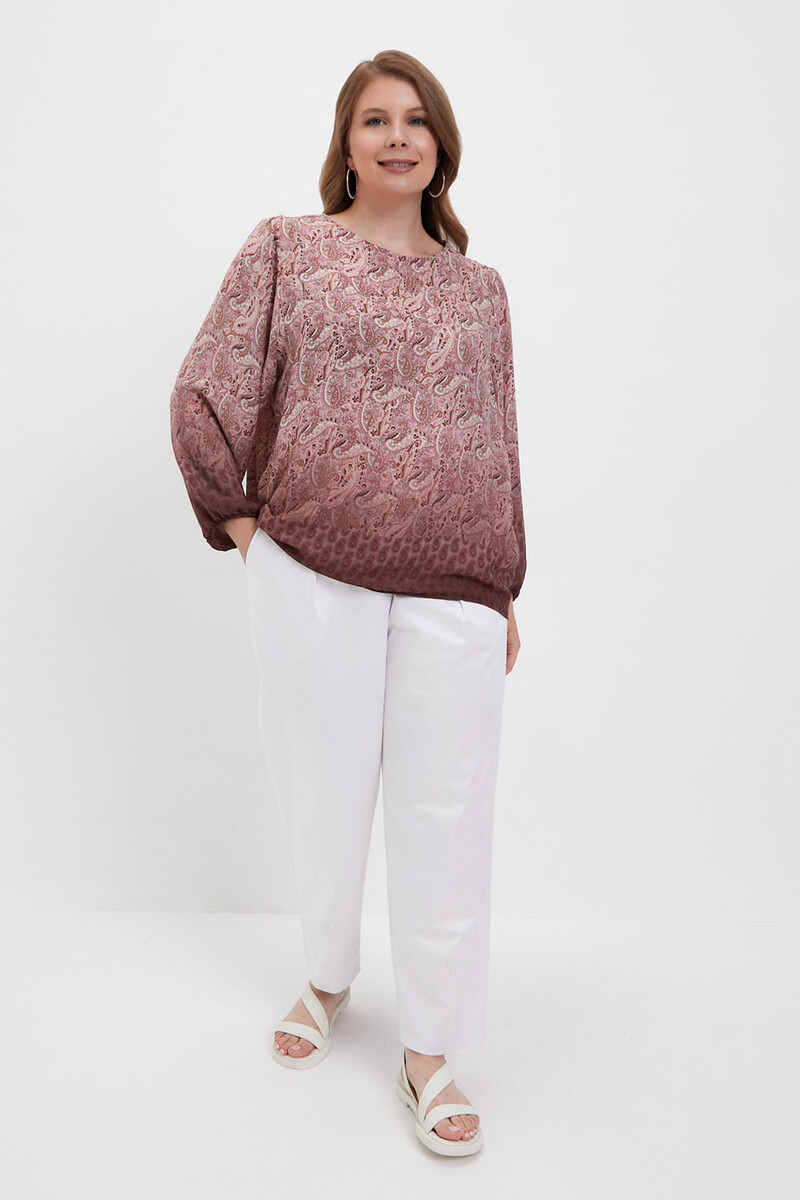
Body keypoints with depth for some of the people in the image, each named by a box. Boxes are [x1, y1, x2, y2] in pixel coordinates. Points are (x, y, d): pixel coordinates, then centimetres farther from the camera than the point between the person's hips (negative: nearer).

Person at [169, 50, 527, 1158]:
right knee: (324, 794, 11)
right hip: (310, 577, -1)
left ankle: (431, 1049, 21)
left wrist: (506, 592, 12)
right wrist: (241, 519, 0)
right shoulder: (285, 250, 7)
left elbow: (498, 449, 14)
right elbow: (202, 398, 4)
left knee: (444, 810, 3)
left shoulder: (480, 290, 14)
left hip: (451, 590, 2)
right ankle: (328, 980, 38)